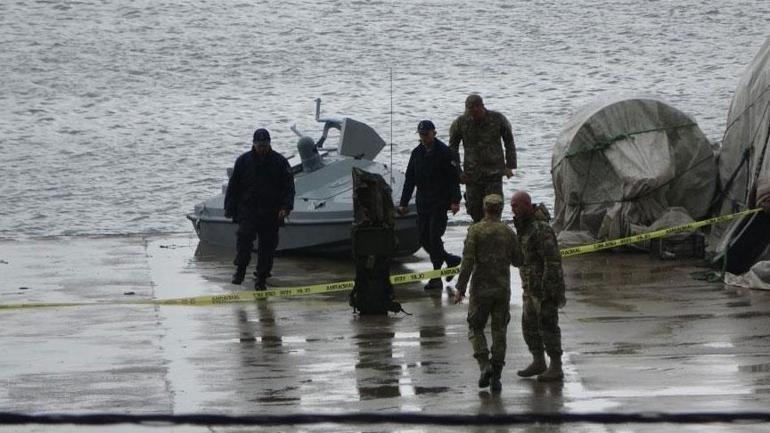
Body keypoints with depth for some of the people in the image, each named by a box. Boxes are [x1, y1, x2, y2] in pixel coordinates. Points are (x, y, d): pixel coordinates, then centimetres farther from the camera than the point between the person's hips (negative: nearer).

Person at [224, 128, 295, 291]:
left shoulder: (280, 162, 3)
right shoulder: (243, 161, 5)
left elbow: (289, 187, 3)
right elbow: (233, 186, 9)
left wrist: (285, 207, -11)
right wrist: (230, 209, 5)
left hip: (271, 214, 0)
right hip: (248, 209, 0)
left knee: (268, 244, 2)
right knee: (244, 236, -20)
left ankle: (261, 279, 11)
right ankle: (240, 269, -8)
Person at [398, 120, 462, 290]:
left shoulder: (444, 152, -7)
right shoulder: (417, 153, 10)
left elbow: (454, 178, -9)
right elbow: (409, 179, 14)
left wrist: (455, 201, -17)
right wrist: (403, 203, 10)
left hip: (440, 204, -6)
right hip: (423, 204, 6)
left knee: (434, 238, -10)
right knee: (424, 239, 6)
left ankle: (436, 278, -4)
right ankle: (450, 260, 27)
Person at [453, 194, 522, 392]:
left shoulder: (475, 231, -8)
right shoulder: (508, 232, 0)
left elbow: (468, 261, -13)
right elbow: (518, 260, 7)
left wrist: (460, 288, -9)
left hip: (481, 287, -2)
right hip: (503, 288, 2)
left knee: (475, 328, 12)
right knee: (499, 331, 8)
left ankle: (485, 365, -9)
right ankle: (496, 377, 6)